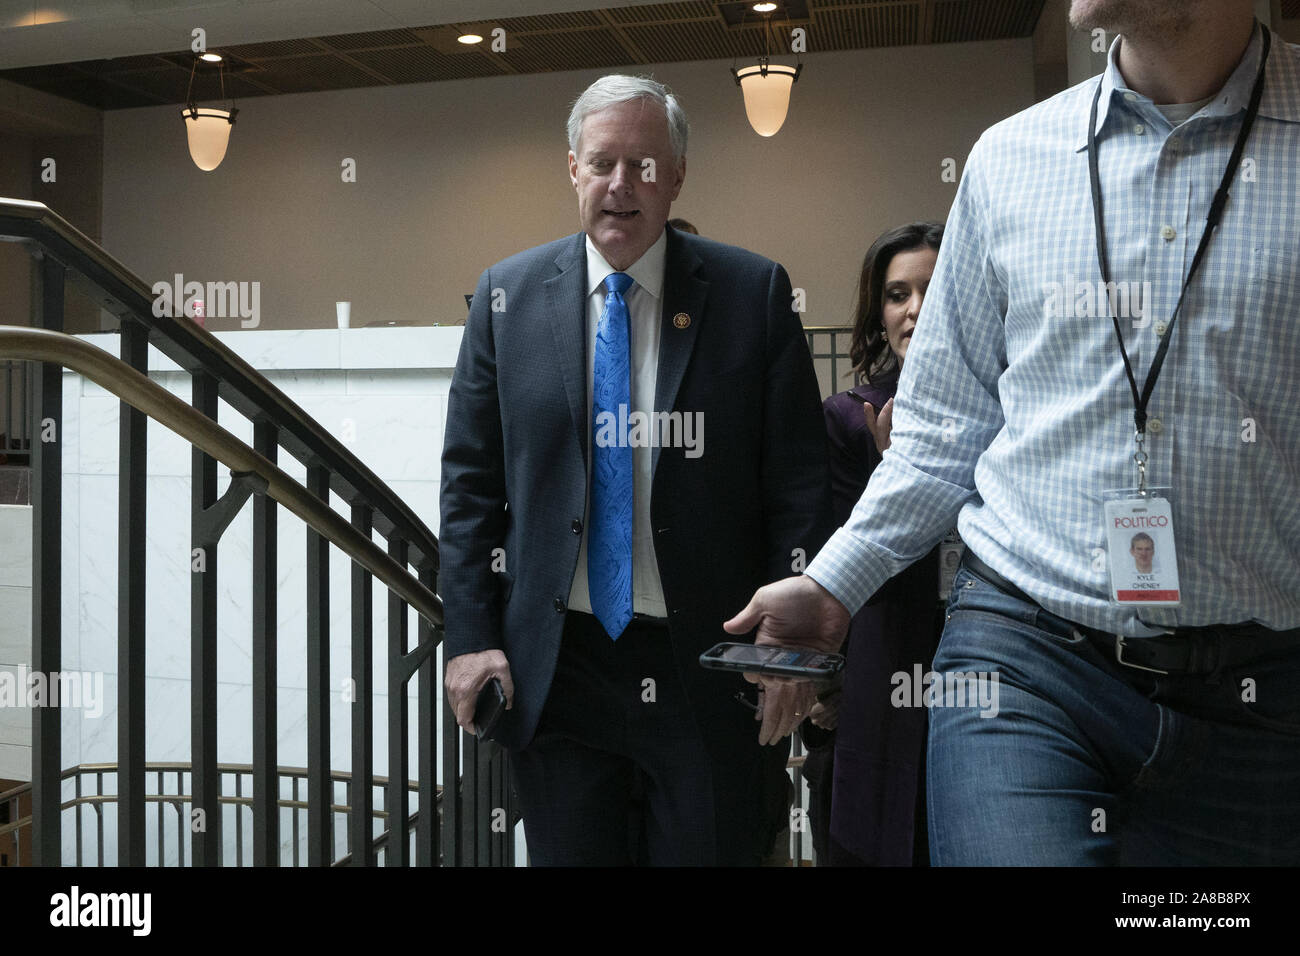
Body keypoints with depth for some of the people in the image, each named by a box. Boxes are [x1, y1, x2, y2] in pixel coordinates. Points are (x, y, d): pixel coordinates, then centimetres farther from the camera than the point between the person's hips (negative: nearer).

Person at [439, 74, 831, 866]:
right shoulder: (508, 295, 4)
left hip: (712, 667, -1)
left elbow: (799, 483, -2)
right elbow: (471, 479, 4)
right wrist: (470, 635, -1)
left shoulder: (754, 292, -1)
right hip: (553, 669, 2)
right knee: (568, 852, 14)